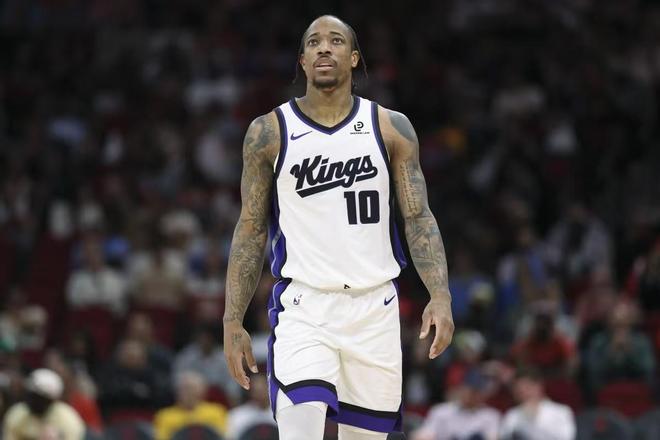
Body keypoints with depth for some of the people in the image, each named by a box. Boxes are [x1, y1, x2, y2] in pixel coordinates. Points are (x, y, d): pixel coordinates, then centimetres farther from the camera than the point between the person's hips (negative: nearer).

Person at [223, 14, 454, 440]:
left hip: (374, 308, 2)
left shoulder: (391, 129, 4)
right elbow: (251, 230, 6)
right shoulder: (270, 132, 3)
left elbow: (418, 217, 2)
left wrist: (441, 296, -13)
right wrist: (233, 321, 1)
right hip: (303, 306, -2)